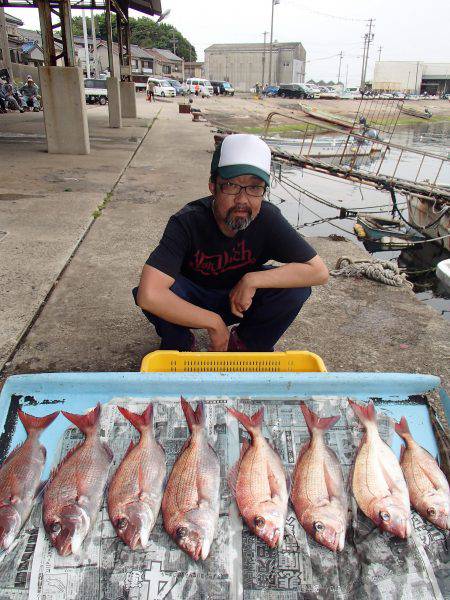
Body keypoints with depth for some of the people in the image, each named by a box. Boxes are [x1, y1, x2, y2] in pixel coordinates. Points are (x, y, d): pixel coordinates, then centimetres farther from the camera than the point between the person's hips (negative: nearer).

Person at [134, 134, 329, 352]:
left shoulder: (268, 218, -22)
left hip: (241, 299, 2)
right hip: (192, 302, -2)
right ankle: (180, 344, -1)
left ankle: (246, 344, 3)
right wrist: (214, 322, -35)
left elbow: (319, 271, -24)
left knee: (296, 288, -23)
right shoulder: (187, 222, -31)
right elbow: (148, 295, -42)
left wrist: (252, 280, -33)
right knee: (159, 290, -35)